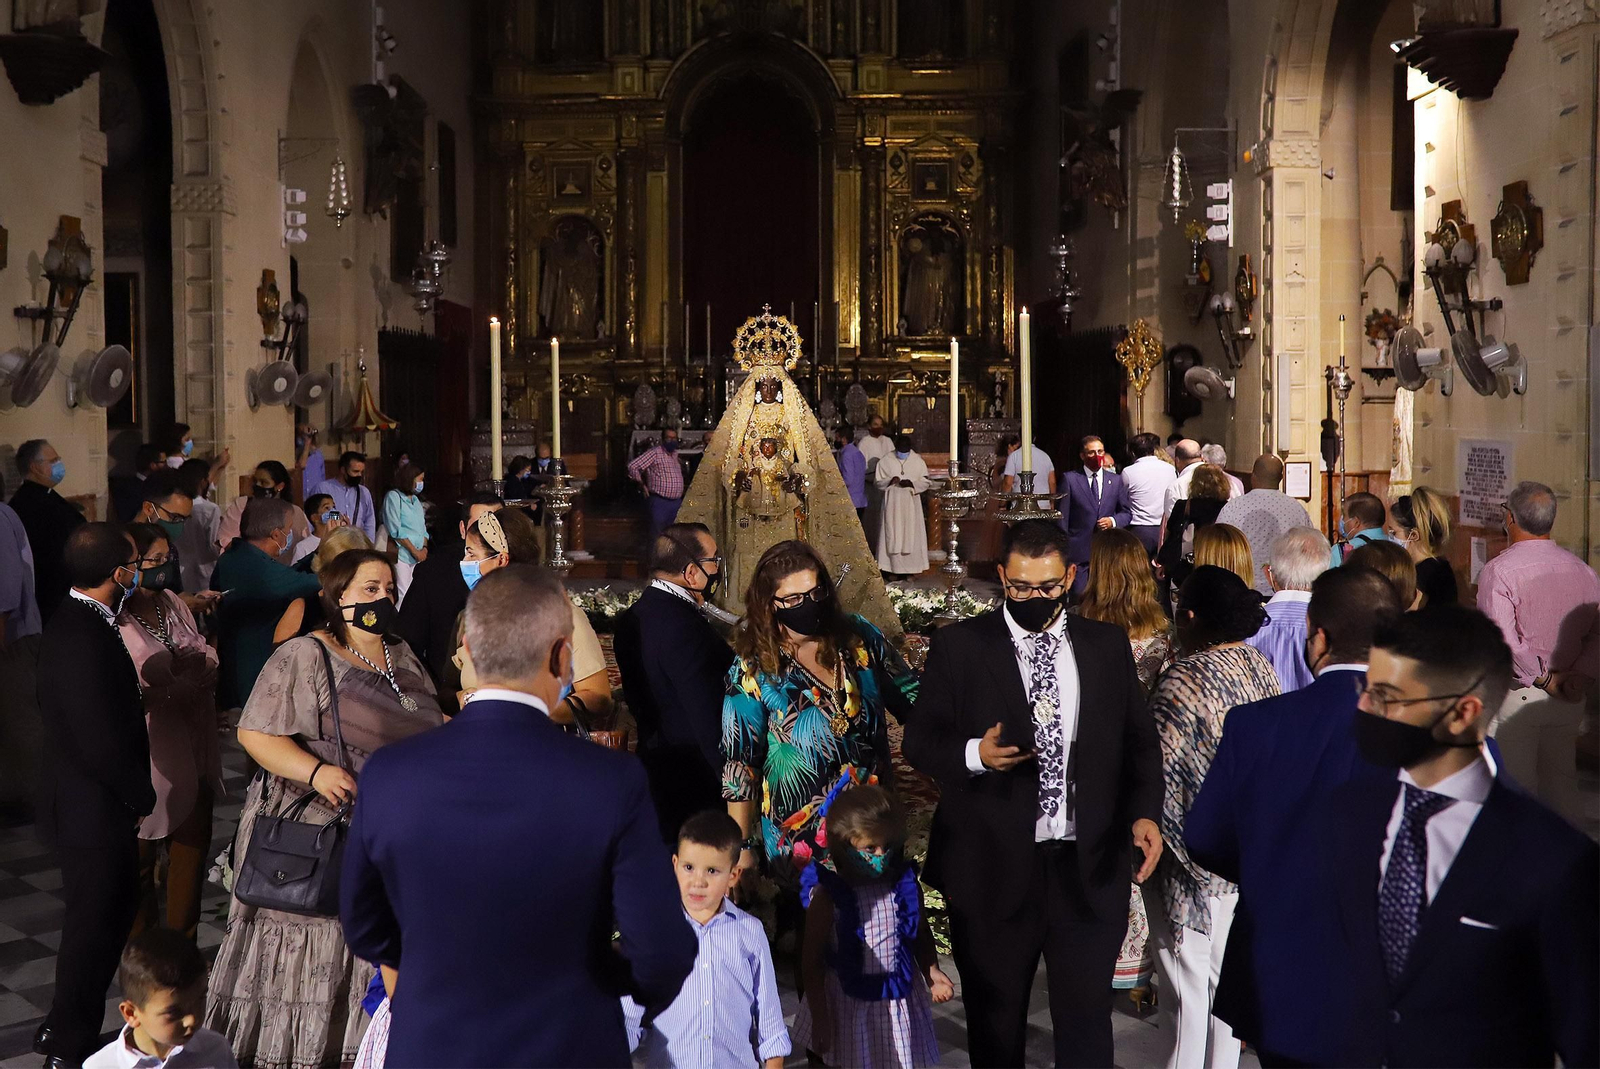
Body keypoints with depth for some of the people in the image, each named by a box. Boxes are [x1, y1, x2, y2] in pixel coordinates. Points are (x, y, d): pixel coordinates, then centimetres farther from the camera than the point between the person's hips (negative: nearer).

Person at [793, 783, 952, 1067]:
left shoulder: (906, 885, -5)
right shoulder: (827, 896, -17)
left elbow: (922, 936, 12)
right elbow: (812, 961, -12)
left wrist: (932, 972, -4)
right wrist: (820, 1019, -11)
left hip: (900, 1003, 3)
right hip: (849, 1006, -3)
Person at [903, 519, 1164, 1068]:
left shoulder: (1107, 644, 7)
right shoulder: (959, 645, -1)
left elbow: (1140, 741, 11)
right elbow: (920, 741, -1)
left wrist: (1145, 812, -5)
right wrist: (974, 754, -21)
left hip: (1090, 867, 2)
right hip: (994, 868, -1)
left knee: (1087, 1017, 10)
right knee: (995, 1020, 15)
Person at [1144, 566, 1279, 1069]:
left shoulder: (1184, 681, -23)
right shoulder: (1259, 668, 0)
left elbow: (1157, 774, -23)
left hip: (1191, 854, -7)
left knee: (1186, 980, 5)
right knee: (1225, 971, 19)